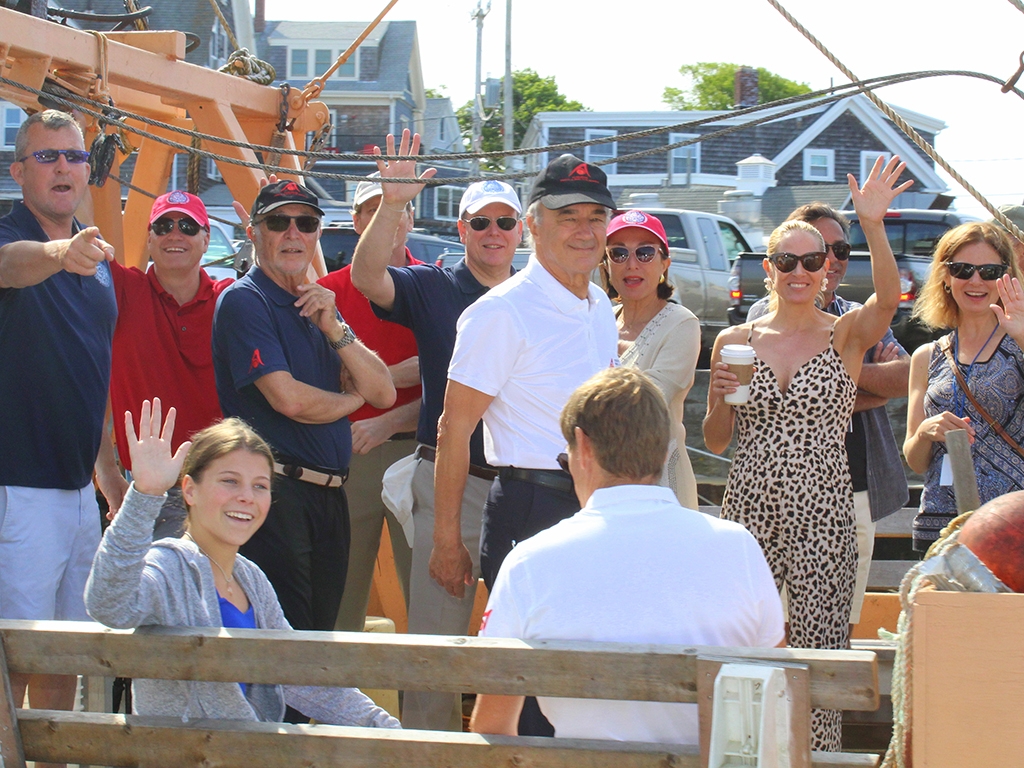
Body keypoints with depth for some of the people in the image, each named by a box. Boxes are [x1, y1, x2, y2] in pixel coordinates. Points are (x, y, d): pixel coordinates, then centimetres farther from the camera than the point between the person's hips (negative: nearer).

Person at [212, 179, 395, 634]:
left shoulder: (318, 308, 19)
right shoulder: (243, 301, -6)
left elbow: (383, 393, 10)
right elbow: (288, 398, -17)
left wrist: (334, 329, -4)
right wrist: (350, 400, 3)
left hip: (330, 495, 8)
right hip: (275, 494, -8)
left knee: (321, 632, 10)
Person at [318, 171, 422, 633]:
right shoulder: (331, 291, 8)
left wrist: (389, 423, -13)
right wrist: (408, 372, -11)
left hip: (417, 452, -1)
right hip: (346, 456, 1)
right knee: (341, 602, 5)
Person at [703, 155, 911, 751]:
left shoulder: (847, 336, 2)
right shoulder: (735, 342, 9)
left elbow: (888, 297, -21)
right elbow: (716, 441, 13)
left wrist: (873, 225, -36)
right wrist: (720, 398, -8)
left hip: (822, 512, -2)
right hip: (748, 509, 2)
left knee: (821, 652, -4)